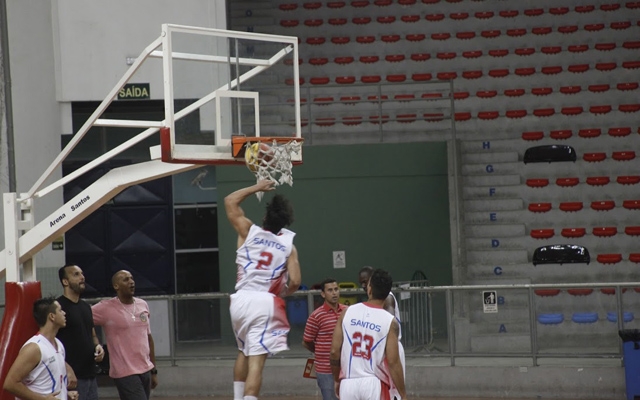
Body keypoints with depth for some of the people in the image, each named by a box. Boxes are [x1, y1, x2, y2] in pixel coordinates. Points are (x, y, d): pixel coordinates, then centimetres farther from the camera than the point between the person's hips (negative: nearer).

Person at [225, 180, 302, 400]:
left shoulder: (249, 232, 6)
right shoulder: (288, 245, 4)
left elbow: (230, 201, 17)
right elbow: (295, 281, -4)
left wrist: (256, 188, 25)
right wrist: (283, 293, 16)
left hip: (241, 300, 3)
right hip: (265, 302, -3)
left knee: (243, 352, 27)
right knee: (256, 361, -9)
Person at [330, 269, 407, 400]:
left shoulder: (348, 313, 1)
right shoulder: (389, 321, -6)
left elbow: (334, 352, 2)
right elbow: (393, 362, -9)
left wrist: (337, 380, 17)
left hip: (349, 384, 2)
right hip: (374, 384, -2)